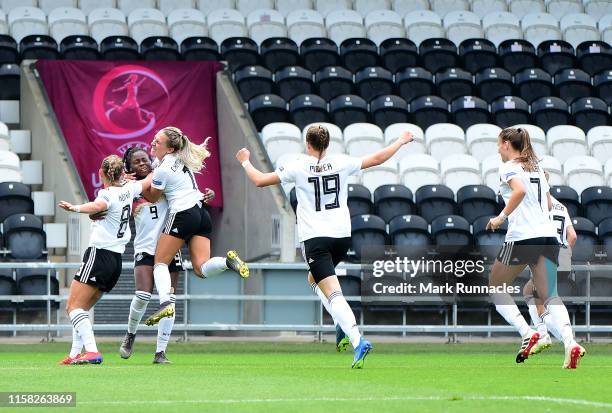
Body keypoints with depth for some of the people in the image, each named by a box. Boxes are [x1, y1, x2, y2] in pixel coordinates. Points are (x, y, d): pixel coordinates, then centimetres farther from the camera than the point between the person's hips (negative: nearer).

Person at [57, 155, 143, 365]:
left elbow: (97, 206, -36)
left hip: (99, 254, -8)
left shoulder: (108, 194, -12)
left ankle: (92, 351, -25)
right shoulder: (129, 190, 8)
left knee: (74, 307, -10)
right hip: (117, 259, 8)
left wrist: (76, 208, -50)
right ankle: (75, 354, 11)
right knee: (81, 309, 16)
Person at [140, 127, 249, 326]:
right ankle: (227, 261, -25)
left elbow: (152, 197, 4)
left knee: (160, 263, 0)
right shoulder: (181, 159, 14)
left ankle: (165, 302, -20)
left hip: (182, 215, -8)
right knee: (201, 269, 2)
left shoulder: (163, 170, -11)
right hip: (201, 214, 8)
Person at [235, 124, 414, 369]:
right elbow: (377, 159, 14)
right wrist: (401, 142, 30)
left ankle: (357, 340, -29)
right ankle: (345, 324, 12)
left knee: (333, 293, -12)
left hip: (314, 238, -5)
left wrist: (245, 162, 20)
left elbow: (260, 180, 0)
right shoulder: (341, 163, 2)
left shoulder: (298, 167, -6)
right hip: (342, 235, 5)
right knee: (315, 278, 29)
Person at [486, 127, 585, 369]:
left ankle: (527, 333, -7)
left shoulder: (509, 167, -3)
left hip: (521, 237, -6)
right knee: (550, 295, 1)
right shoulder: (536, 168, 19)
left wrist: (502, 216, -15)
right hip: (548, 235, 6)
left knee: (495, 288, 12)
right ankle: (570, 342, -24)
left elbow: (520, 190, -23)